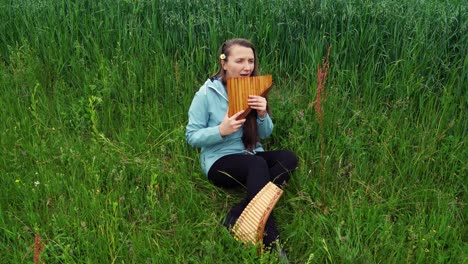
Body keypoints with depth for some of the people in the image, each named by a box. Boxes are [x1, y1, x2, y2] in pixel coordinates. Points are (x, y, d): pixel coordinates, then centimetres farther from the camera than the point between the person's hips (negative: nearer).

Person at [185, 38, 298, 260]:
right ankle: (271, 243, -34)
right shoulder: (207, 93, -9)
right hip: (220, 162, -5)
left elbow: (265, 134, 8)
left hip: (251, 157, 5)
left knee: (288, 158, -23)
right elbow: (191, 136, -8)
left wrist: (262, 115, -14)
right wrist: (221, 131, -25)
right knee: (258, 164, -35)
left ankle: (237, 216, -26)